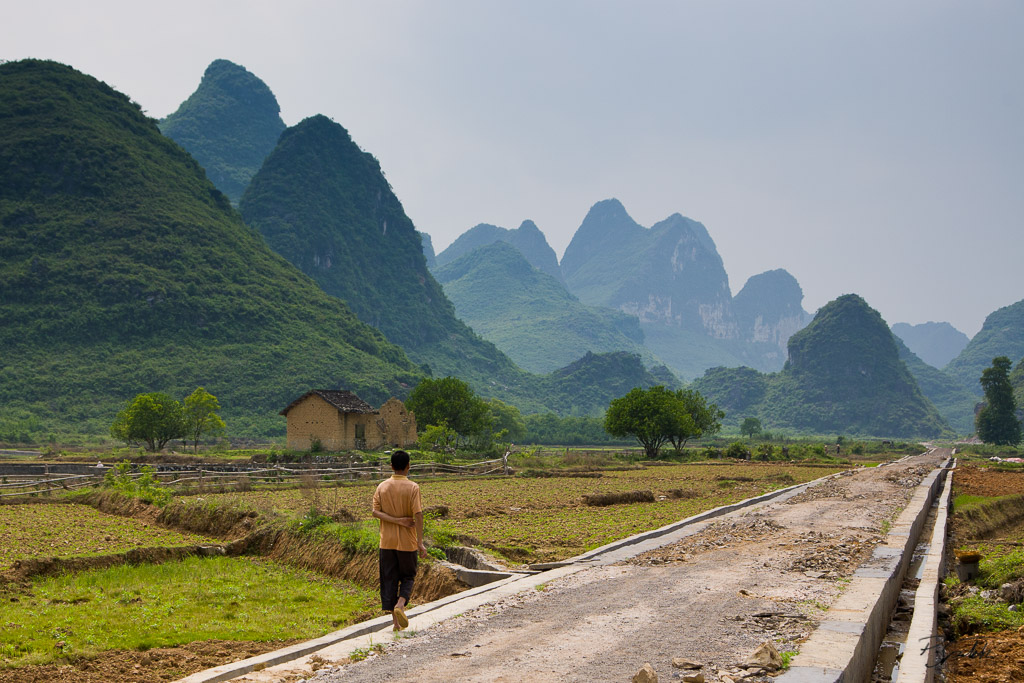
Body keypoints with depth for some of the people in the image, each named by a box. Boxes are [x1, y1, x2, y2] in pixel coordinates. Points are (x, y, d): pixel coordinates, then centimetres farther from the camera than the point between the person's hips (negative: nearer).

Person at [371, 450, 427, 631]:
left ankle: (396, 621, 6)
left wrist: (397, 520, -10)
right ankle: (400, 605, -12)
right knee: (408, 576, 13)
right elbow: (418, 515, -15)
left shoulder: (382, 487, 1)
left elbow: (375, 512, -7)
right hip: (406, 541, -2)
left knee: (389, 579, 8)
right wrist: (420, 542, -14)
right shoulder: (412, 487, -9)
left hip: (387, 541, 3)